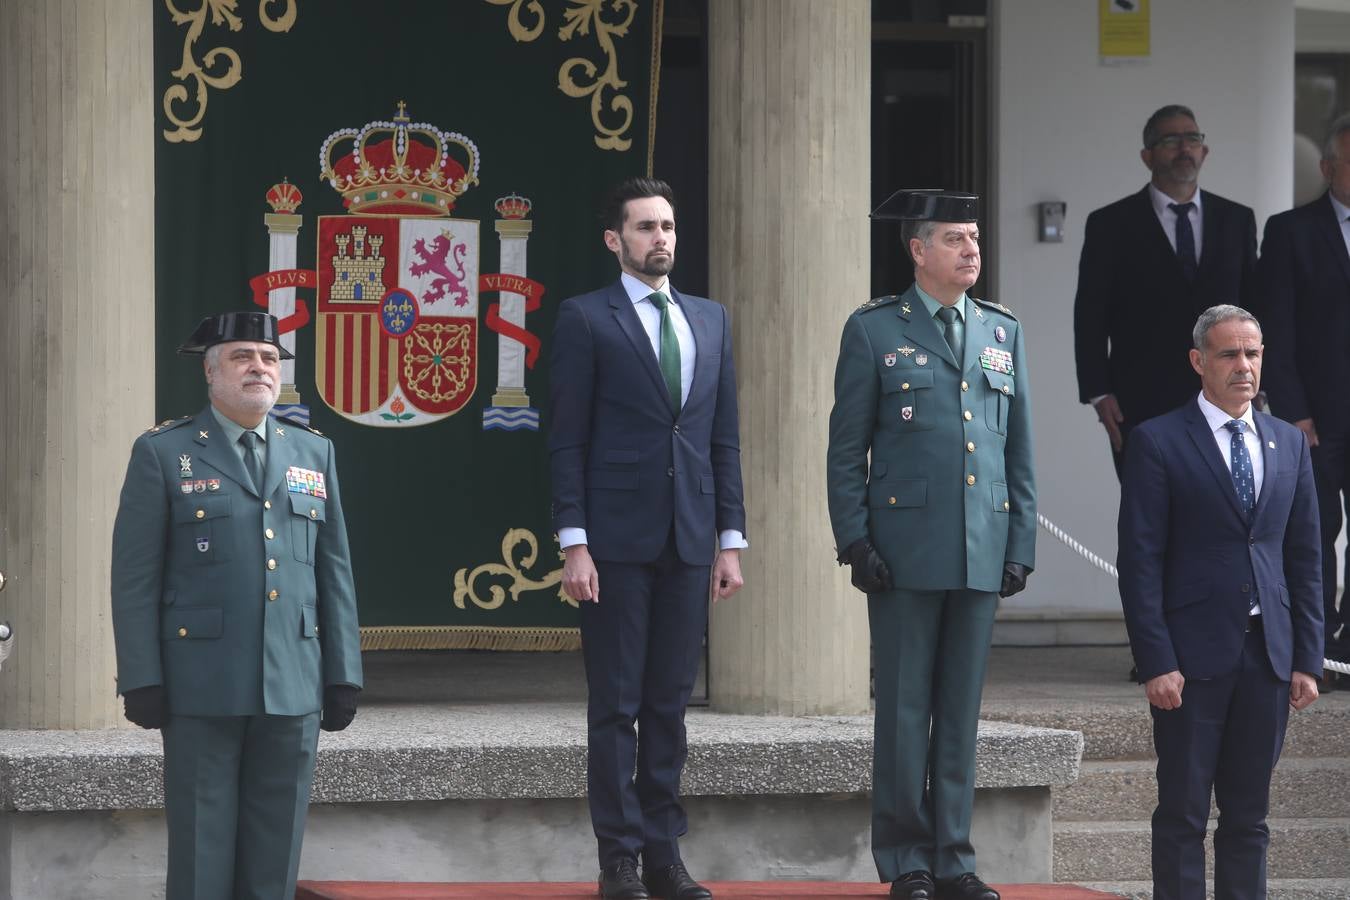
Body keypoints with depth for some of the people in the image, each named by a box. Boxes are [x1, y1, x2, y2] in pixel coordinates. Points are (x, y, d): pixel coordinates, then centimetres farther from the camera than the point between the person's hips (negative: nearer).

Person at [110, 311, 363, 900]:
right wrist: (142, 682, -8)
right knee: (201, 852, -2)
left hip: (293, 689, 4)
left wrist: (343, 676, 8)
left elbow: (334, 571, 13)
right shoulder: (163, 454, 1)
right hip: (201, 689, -4)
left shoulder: (313, 453, 13)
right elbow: (135, 578, -2)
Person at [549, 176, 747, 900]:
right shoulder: (586, 319, 0)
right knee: (616, 704, -1)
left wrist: (730, 540, 8)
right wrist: (574, 544, -11)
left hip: (690, 541, 4)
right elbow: (567, 440, -3)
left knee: (670, 703, 7)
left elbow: (725, 437, 14)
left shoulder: (710, 319, 15)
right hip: (617, 539, -4)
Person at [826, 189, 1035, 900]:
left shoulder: (1004, 333, 13)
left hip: (982, 553, 4)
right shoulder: (874, 330, 2)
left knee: (961, 711, 7)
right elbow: (846, 448, 0)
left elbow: (1019, 449, 15)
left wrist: (1021, 544, 8)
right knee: (903, 711, -1)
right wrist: (855, 542, -7)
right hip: (905, 549, -4)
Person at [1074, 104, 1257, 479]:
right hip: (1143, 405, -2)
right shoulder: (1111, 224, 2)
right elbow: (1090, 316, 1)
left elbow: (1253, 307, 13)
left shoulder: (1237, 220, 11)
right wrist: (1099, 394, -7)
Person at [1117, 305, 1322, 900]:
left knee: (1249, 816, 7)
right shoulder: (1158, 443, -2)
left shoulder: (1289, 444, 12)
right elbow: (1140, 562, -6)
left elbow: (1305, 559, 13)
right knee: (1183, 812, -1)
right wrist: (1156, 664, -12)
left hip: (1268, 654, 4)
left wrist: (1307, 659, 6)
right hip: (1192, 656, -4)